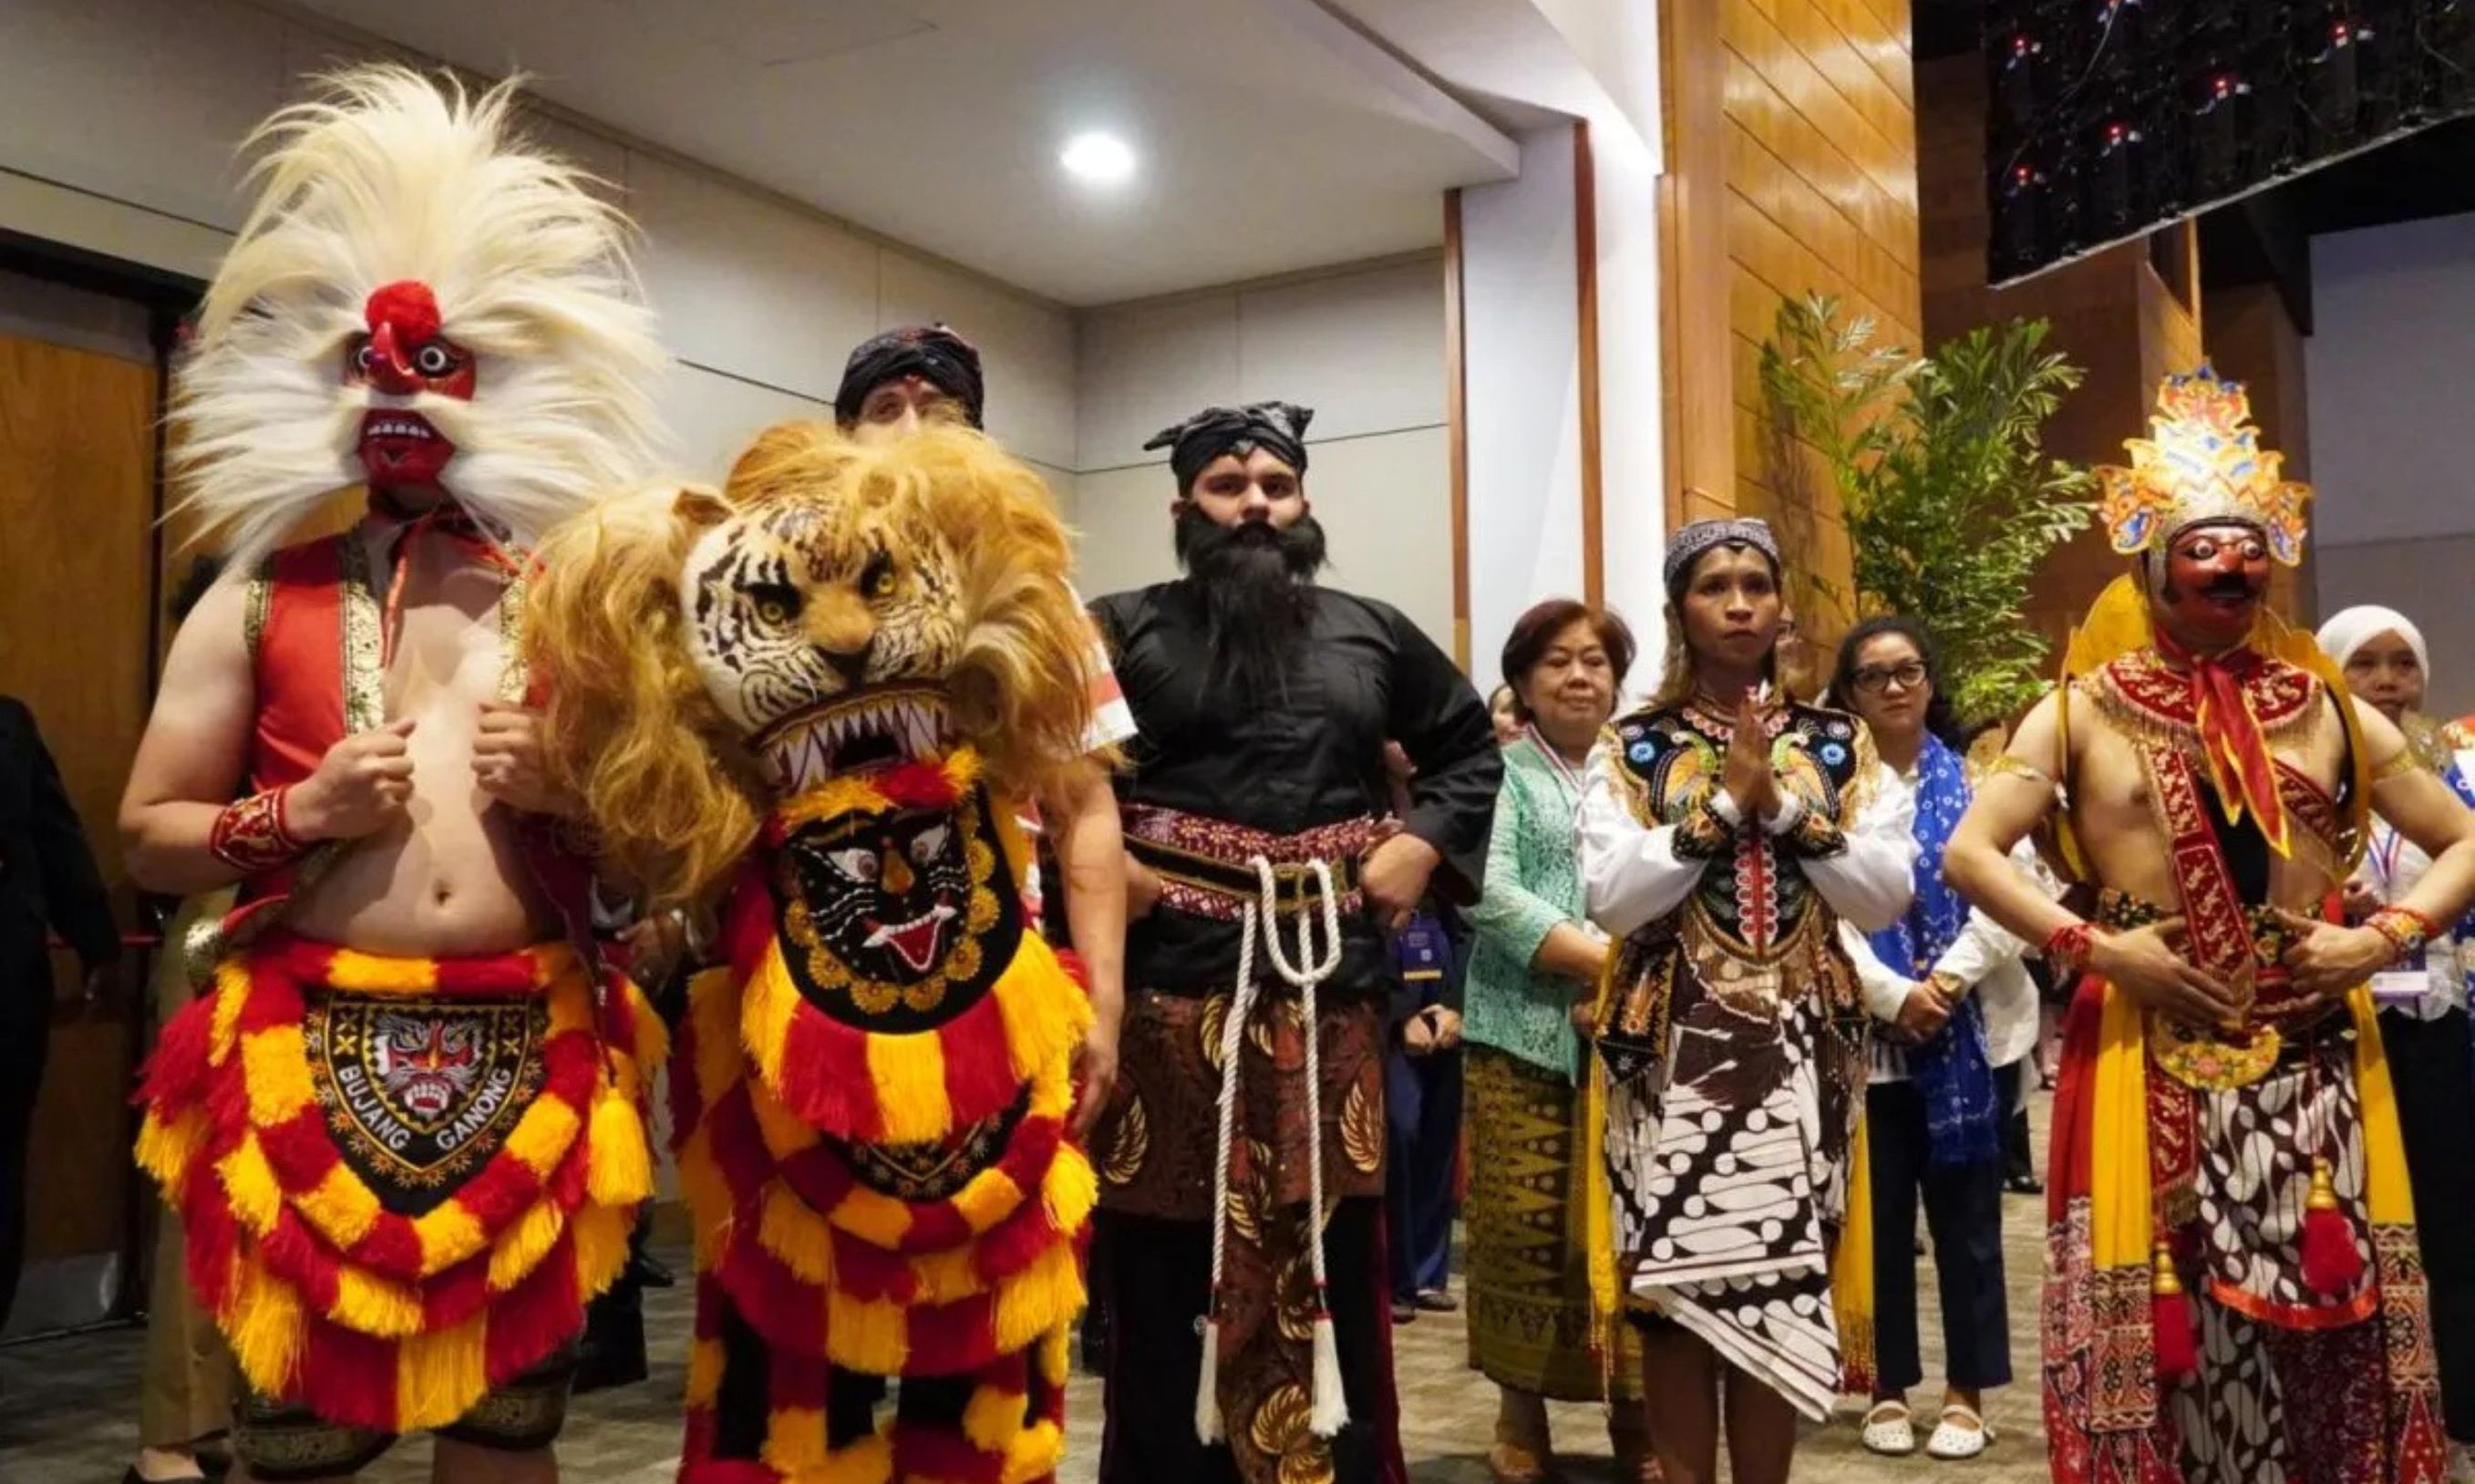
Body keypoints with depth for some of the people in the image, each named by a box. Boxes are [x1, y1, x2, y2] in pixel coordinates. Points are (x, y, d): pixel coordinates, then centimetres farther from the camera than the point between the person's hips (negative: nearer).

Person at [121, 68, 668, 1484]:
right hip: (316, 1050, -1)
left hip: (533, 1055, 1)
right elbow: (146, 835, 7)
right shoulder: (259, 601, 7)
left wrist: (567, 794, -7)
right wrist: (297, 815, -9)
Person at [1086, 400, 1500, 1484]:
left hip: (1330, 989, 3)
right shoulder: (1119, 630, 2)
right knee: (1169, 1270, 4)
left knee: (1330, 1265, 10)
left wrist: (1426, 842, 7)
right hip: (1171, 989, -3)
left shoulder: (1369, 635, 12)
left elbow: (1473, 745, 22)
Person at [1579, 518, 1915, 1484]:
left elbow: (1886, 896, 0)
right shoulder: (1631, 748, 2)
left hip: (1801, 1046, 2)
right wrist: (1726, 803, -12)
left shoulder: (1839, 744, 8)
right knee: (1677, 1281, 0)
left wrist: (1785, 805, -10)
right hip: (1674, 1046, -1)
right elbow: (1610, 898, -10)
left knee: (1781, 1283, 5)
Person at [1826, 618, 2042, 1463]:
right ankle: (1889, 1390, 18)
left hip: (1972, 1029, 1)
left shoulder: (1976, 776, 5)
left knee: (1967, 1214, 6)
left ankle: (1967, 1392, 16)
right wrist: (1893, 995, -15)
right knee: (1881, 1215, 6)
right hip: (1869, 1033, -1)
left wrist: (1948, 978, -14)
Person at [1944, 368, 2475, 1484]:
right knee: (2163, 1331, 4)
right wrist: (2096, 946, -13)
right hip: (2149, 1065, -3)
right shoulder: (2085, 711, 0)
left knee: (2322, 1330, 9)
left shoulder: (2323, 708, 8)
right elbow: (1967, 855, -6)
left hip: (2311, 1067, 3)